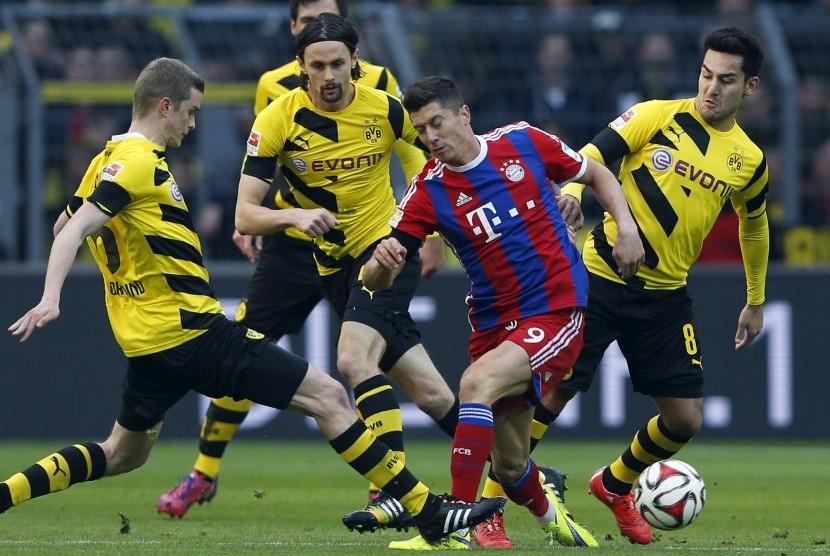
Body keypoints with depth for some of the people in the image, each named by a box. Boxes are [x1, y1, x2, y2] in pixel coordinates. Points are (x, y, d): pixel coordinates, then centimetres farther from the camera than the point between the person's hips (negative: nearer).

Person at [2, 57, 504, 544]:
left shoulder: (109, 161, 13)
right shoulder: (139, 162, -14)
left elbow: (64, 226, 26)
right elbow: (75, 231, -24)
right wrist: (50, 298, -34)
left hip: (149, 343, 10)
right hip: (190, 331, -10)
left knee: (123, 454, 24)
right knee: (329, 396, -6)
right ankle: (427, 511, -7)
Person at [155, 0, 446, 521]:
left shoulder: (377, 83, -7)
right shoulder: (273, 86, 0)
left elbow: (415, 156, -2)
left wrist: (432, 234, -8)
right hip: (290, 245, 2)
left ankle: (384, 488, 6)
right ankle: (203, 475, 13)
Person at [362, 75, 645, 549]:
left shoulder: (524, 142, -4)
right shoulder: (429, 191, -3)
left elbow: (597, 174, 12)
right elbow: (377, 280, -7)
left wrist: (627, 228, -3)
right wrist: (383, 264, -31)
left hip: (558, 311, -4)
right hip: (495, 325, 4)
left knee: (477, 383, -29)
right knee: (509, 465, 7)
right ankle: (552, 518, 43)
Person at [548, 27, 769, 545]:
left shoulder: (749, 161, 6)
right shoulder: (657, 116, -5)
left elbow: (754, 225, 23)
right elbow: (591, 156, -10)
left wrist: (756, 301, 28)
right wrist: (572, 190, -32)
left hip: (666, 297, 4)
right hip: (600, 276, -4)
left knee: (685, 419, 1)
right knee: (548, 397, -7)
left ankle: (615, 485, 30)